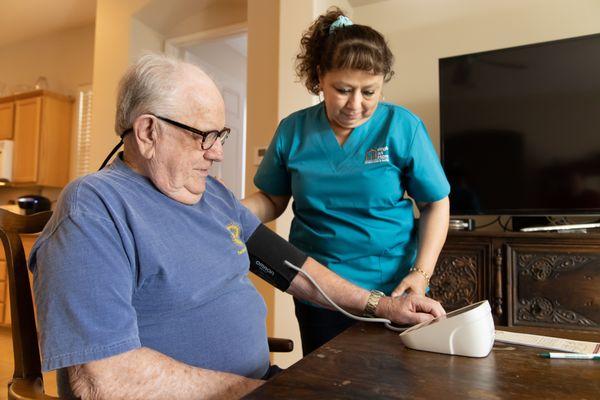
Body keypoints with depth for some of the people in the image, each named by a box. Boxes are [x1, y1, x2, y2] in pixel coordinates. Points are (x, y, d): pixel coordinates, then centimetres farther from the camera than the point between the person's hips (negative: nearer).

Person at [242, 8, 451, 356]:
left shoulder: (403, 127, -9)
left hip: (393, 288, -1)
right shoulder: (293, 130, -4)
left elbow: (436, 204, -3)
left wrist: (421, 273, -13)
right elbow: (272, 200, 5)